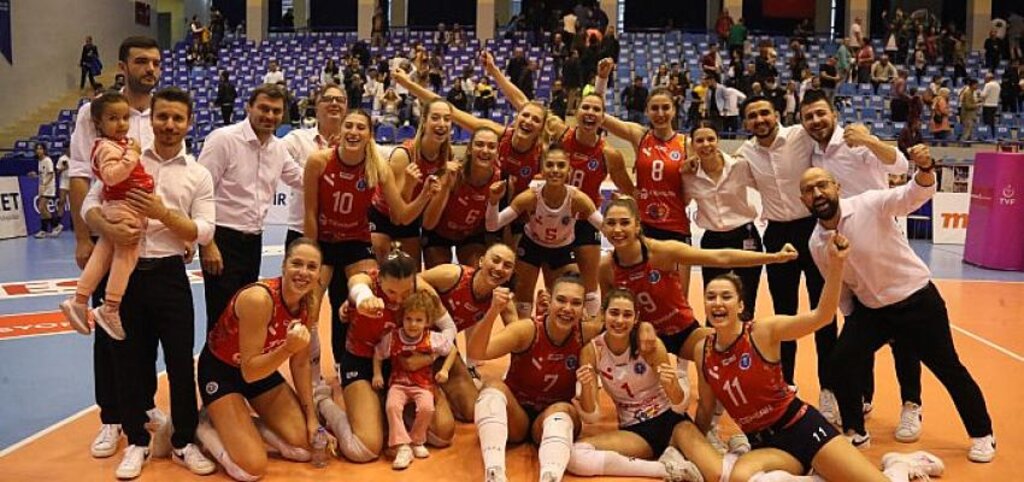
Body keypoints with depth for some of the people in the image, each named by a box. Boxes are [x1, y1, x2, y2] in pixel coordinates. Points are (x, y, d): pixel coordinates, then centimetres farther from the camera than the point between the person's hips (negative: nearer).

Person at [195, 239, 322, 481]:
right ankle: (206, 426, 7)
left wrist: (311, 416, 1)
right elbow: (248, 371, -29)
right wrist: (287, 348, -43)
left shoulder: (307, 305, -11)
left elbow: (300, 365, 2)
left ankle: (246, 424, 18)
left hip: (260, 368, 7)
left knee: (306, 447, -1)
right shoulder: (259, 299, -33)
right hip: (220, 370, -7)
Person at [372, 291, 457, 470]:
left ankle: (416, 441, -2)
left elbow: (452, 350, 7)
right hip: (398, 383, 0)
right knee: (392, 406, -30)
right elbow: (377, 354, 8)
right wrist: (377, 374, -2)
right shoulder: (392, 338, -8)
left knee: (427, 408, -29)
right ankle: (402, 447, -22)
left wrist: (444, 370, -2)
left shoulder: (433, 339, -8)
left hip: (423, 384, 0)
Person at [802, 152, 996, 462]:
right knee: (841, 363, -8)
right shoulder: (816, 244, -6)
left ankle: (982, 435, 27)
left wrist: (925, 170, -56)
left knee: (948, 368, 5)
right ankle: (855, 433, 13)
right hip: (870, 309, 4)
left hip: (917, 300, -4)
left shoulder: (869, 205, -20)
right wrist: (851, 319, 14)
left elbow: (915, 195, -36)